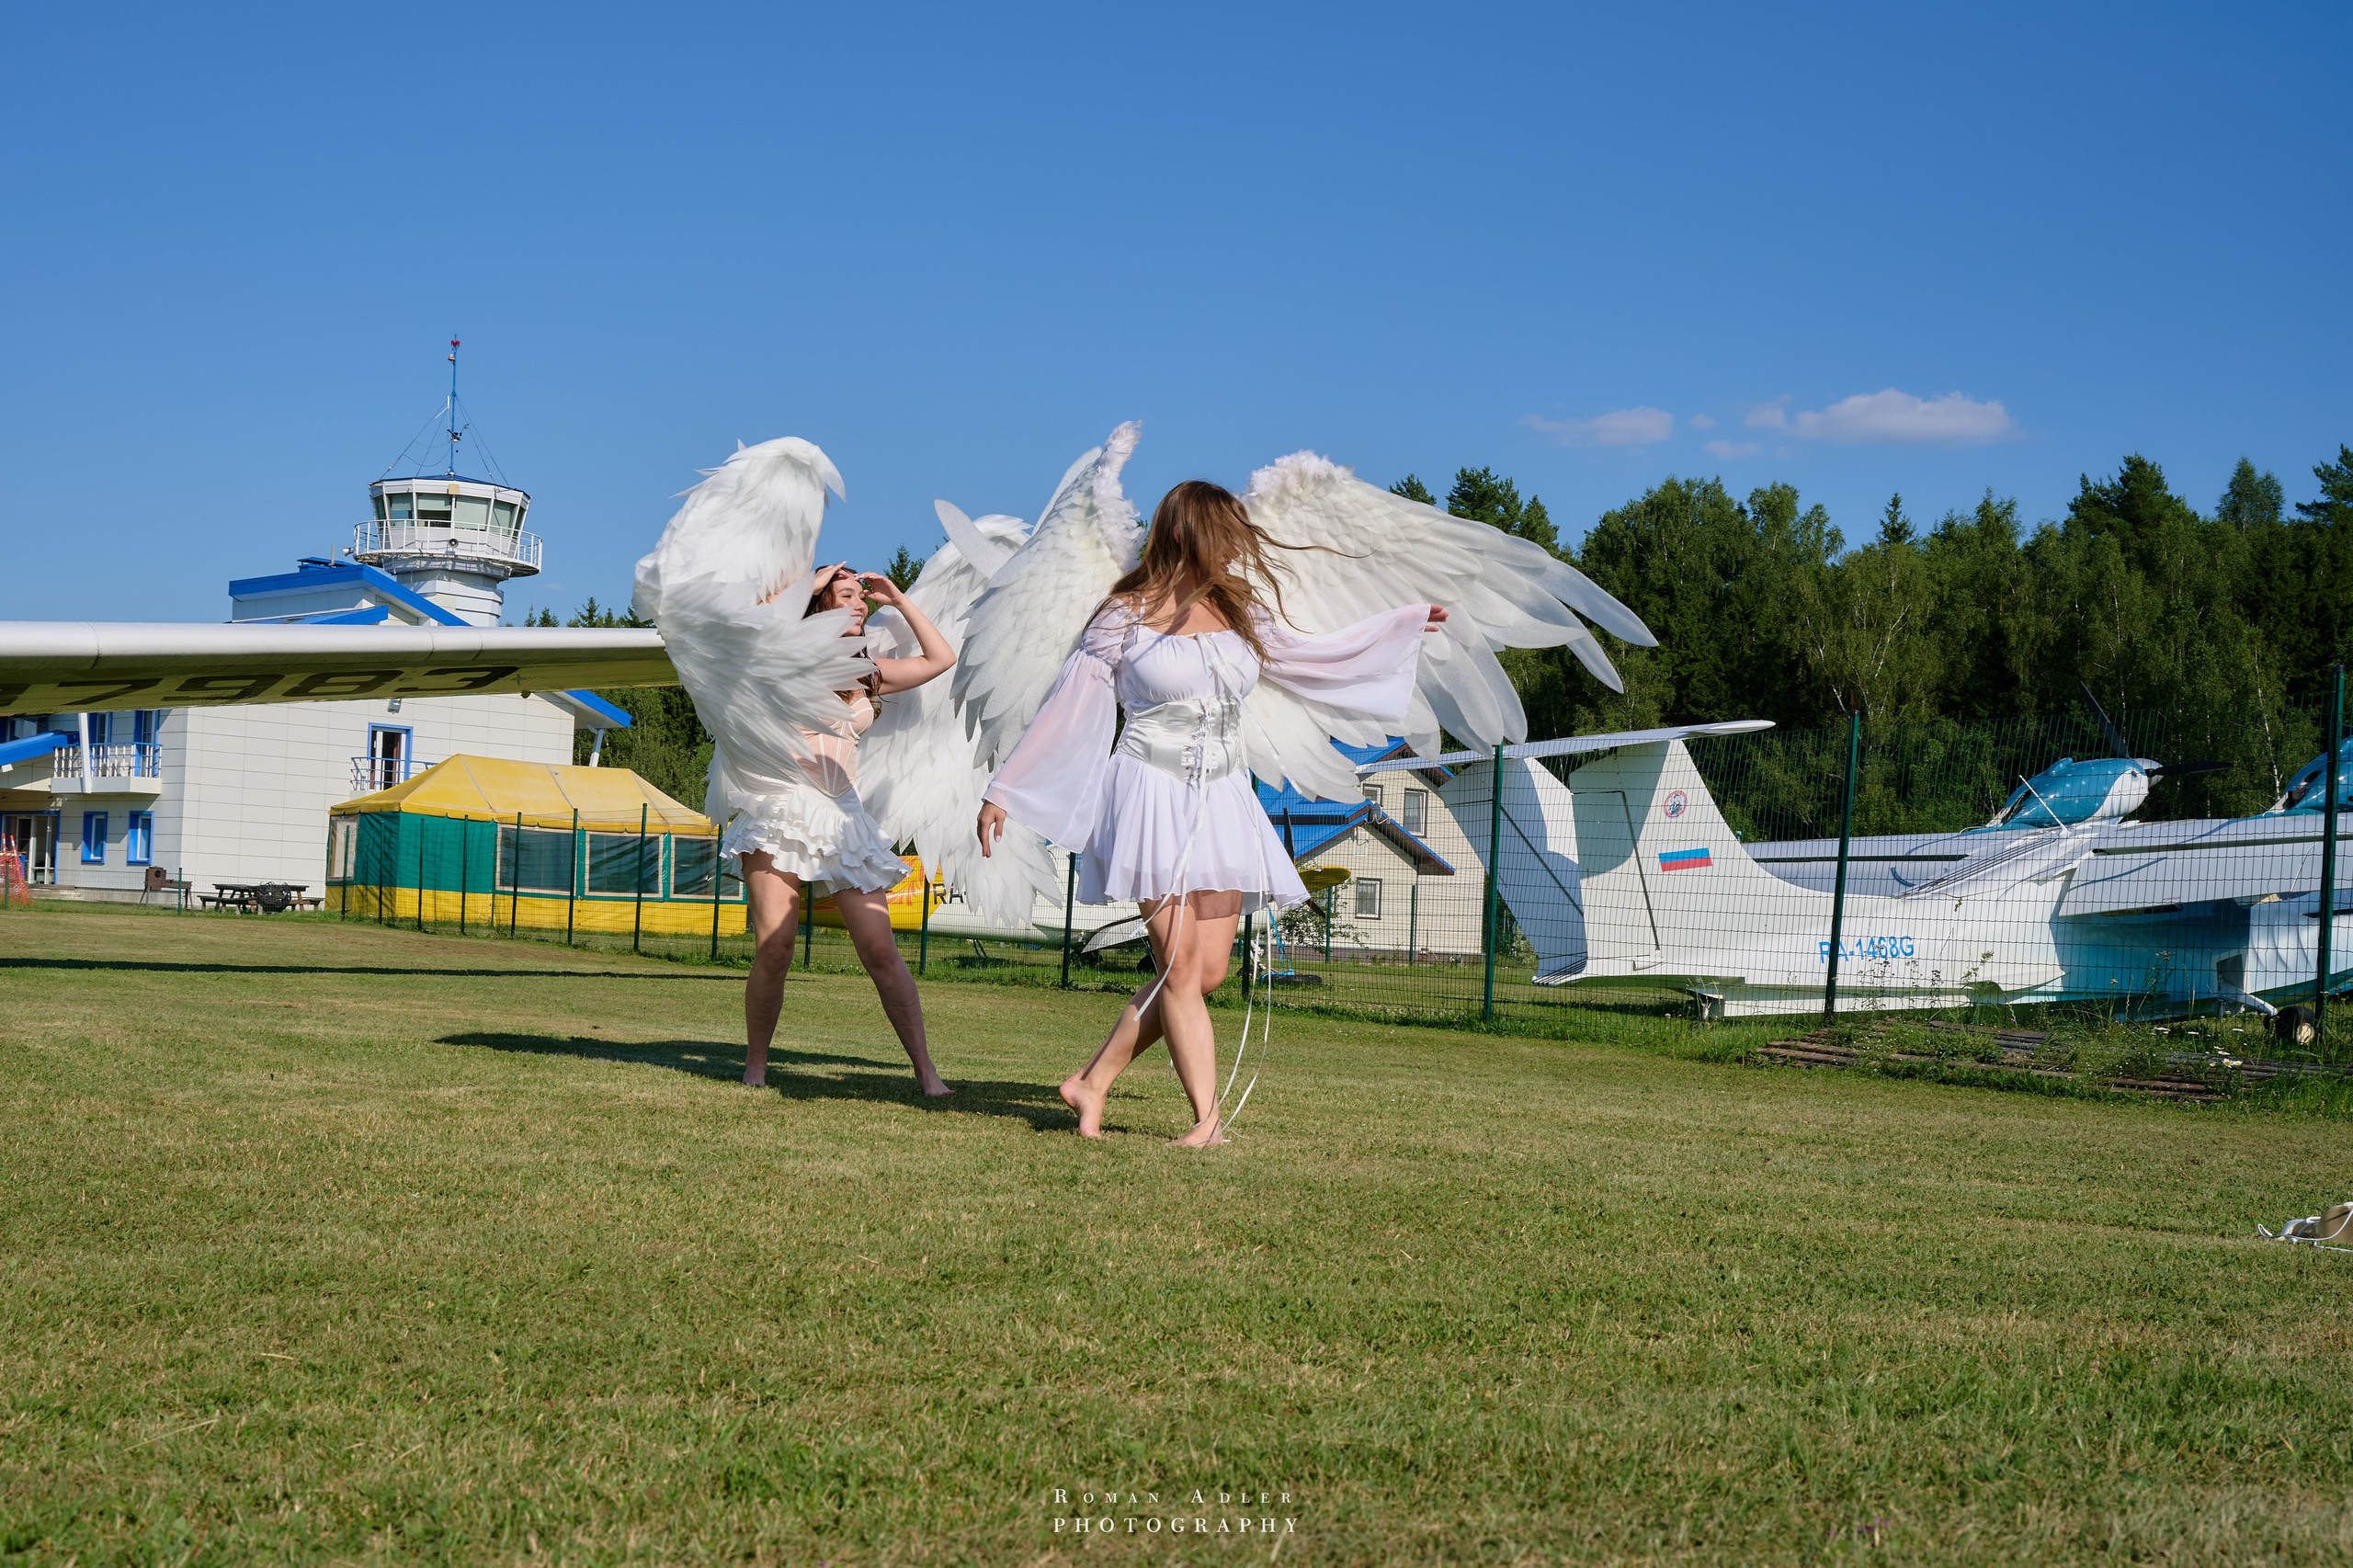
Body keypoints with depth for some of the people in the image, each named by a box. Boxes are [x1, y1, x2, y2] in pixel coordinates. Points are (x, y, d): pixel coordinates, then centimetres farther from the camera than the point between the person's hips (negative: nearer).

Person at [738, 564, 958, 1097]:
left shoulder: (866, 675, 20)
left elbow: (941, 658, 27)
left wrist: (899, 600, 24)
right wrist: (811, 584, -1)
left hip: (843, 817, 4)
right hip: (783, 812, -3)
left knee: (880, 950, -6)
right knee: (773, 949, -13)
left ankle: (926, 1070, -2)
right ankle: (755, 1069, 3)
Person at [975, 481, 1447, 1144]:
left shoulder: (1240, 613, 12)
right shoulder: (1126, 616, -4)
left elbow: (1308, 658, 28)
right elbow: (1066, 707, 1)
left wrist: (1405, 623, 33)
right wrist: (1003, 790, 3)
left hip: (1222, 802, 6)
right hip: (1153, 794, -6)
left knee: (1207, 971, -2)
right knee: (1180, 967, -11)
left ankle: (1092, 1083, 10)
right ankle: (1208, 1119, -7)